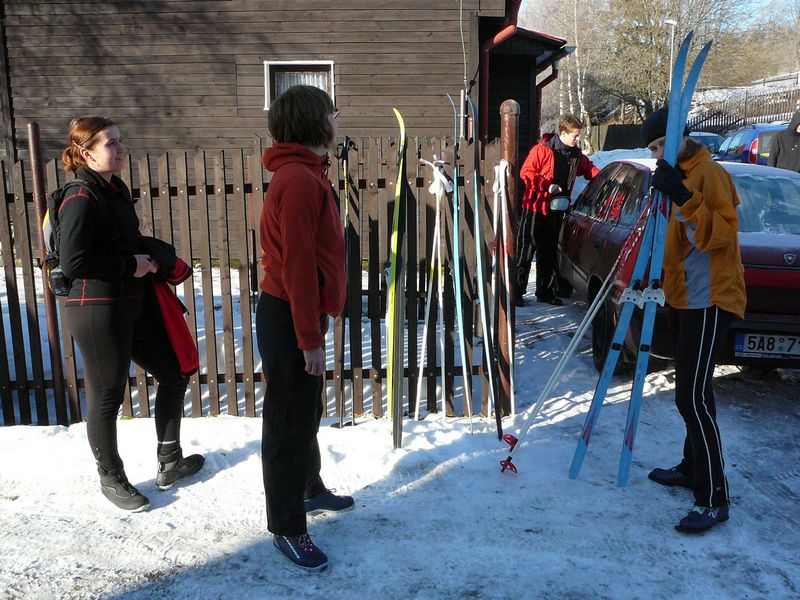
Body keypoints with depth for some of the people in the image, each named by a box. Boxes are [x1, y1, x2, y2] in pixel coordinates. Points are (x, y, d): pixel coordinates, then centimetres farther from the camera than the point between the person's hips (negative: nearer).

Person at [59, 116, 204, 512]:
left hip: (133, 305, 10)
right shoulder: (81, 200, -17)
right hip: (97, 312, -10)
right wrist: (131, 264, -17)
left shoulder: (117, 190, 11)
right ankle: (111, 479, 26)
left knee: (173, 375, 15)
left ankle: (168, 463, 30)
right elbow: (72, 262, -24)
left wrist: (148, 258, 5)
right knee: (107, 397, 5)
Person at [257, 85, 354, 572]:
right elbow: (297, 265, -23)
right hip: (290, 318, -10)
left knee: (307, 411, 23)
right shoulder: (299, 179, -20)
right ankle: (287, 527, 15)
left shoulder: (306, 173, 13)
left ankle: (309, 489, 41)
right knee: (290, 421, 1)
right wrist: (310, 339, -21)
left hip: (302, 311, 10)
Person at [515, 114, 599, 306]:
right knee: (525, 251, -2)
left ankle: (546, 291, 23)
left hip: (556, 211, 7)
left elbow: (589, 169, 22)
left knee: (549, 253, 14)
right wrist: (548, 186, -19)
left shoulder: (576, 155, 9)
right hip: (535, 208, -7)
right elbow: (526, 172, -13)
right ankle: (516, 291, 5)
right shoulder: (542, 150, -12)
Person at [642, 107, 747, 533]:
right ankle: (692, 469, 30)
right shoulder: (677, 176, 17)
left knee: (695, 396, -14)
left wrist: (684, 198, -31)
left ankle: (714, 499, -8)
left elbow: (722, 232, -22)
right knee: (687, 393, 16)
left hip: (709, 299, -10)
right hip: (685, 298, 10)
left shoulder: (708, 172, -11)